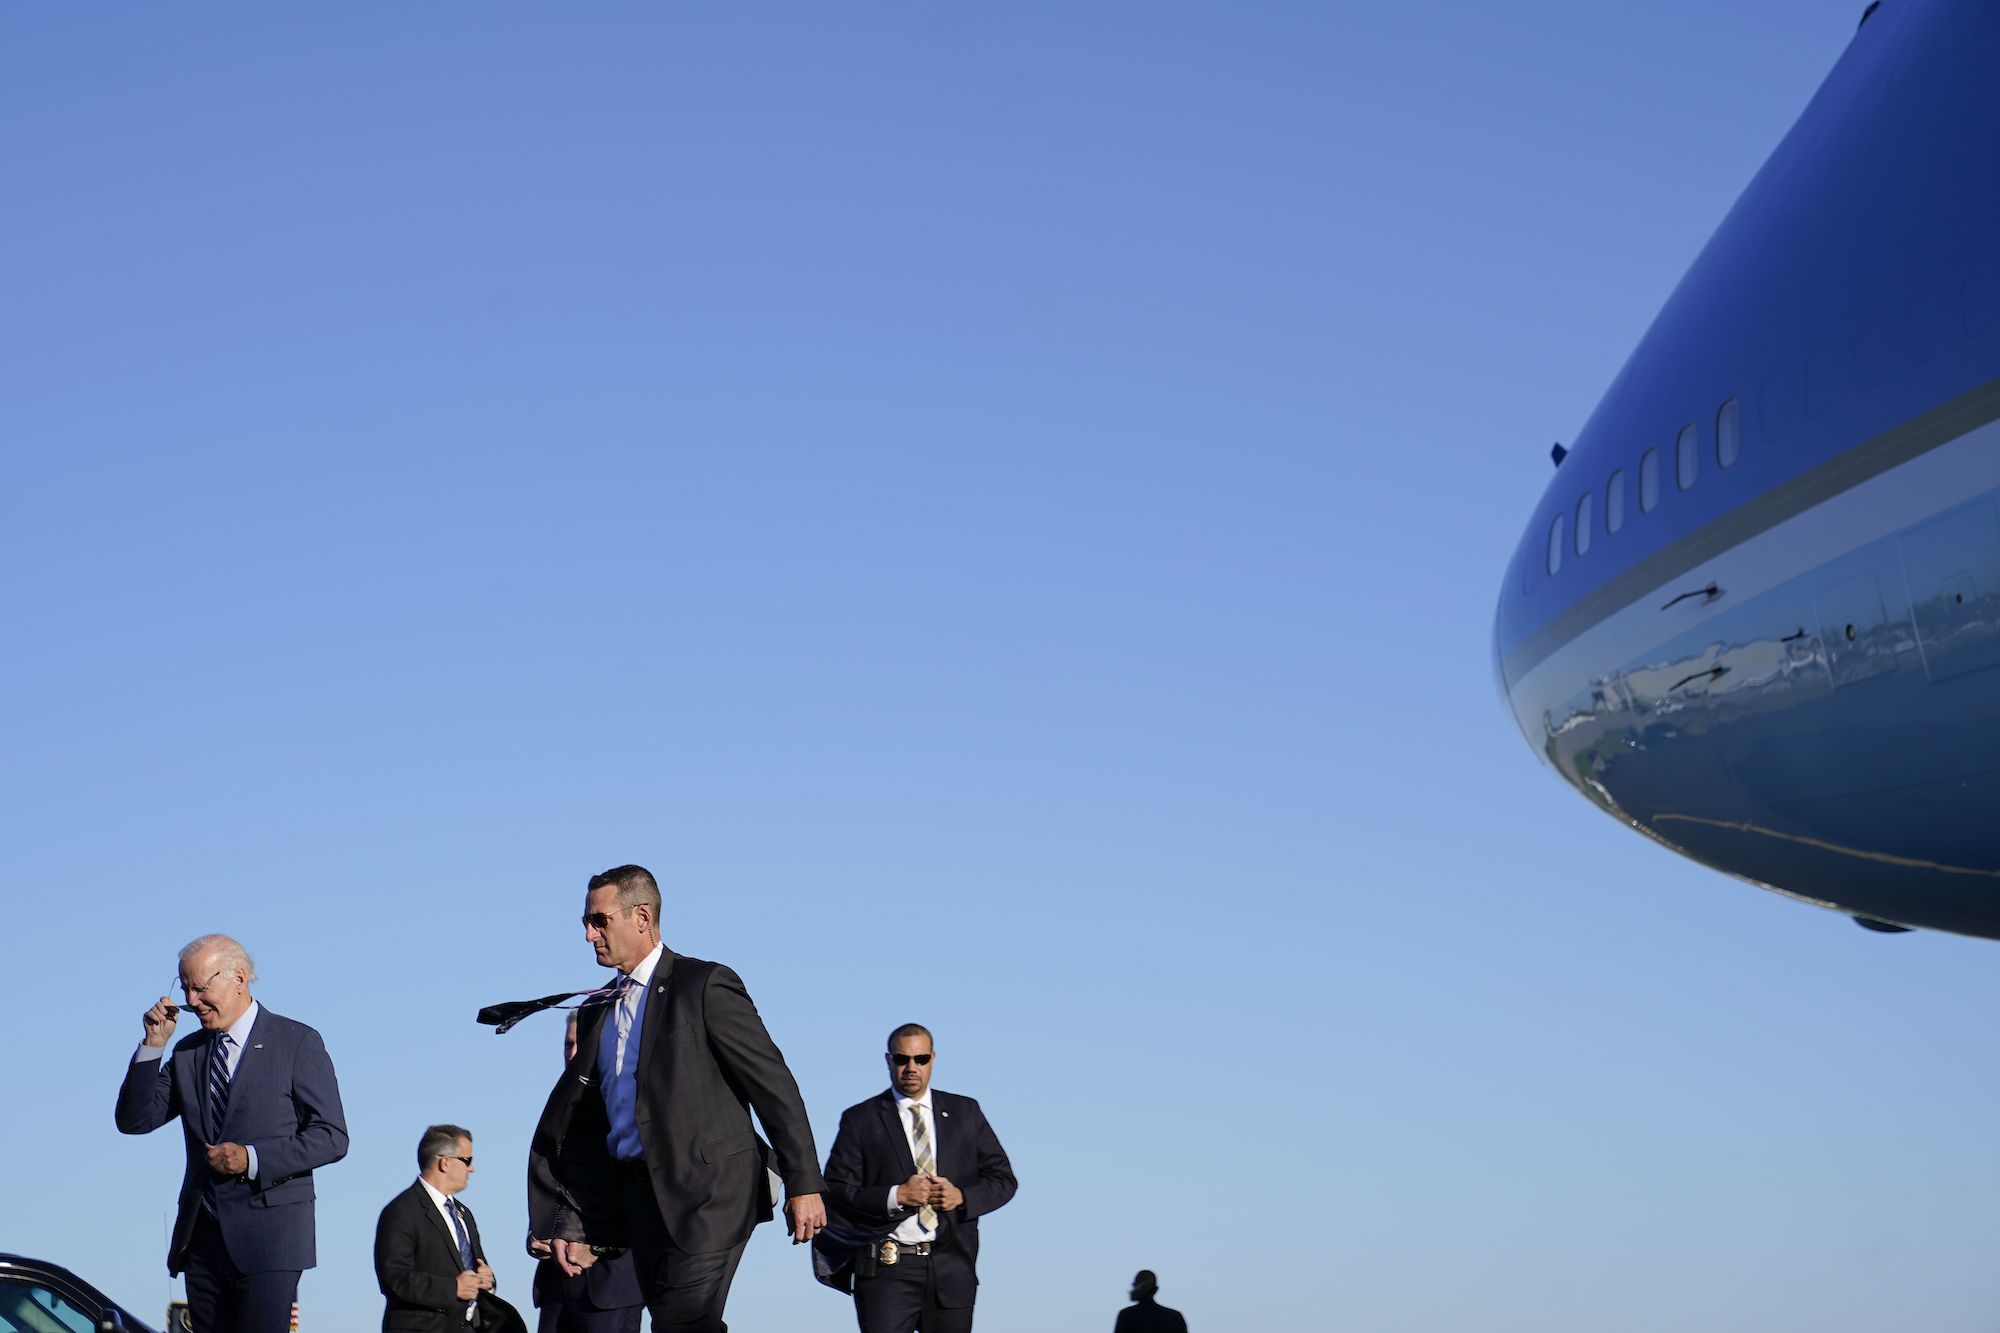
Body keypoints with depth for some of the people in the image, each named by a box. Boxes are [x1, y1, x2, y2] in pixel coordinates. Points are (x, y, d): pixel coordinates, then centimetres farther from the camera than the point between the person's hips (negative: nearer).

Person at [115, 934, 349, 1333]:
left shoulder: (297, 1042, -1)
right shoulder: (187, 1052, 15)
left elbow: (332, 1137, -5)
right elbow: (134, 1120, 9)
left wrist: (253, 1159, -16)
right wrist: (153, 1045, -1)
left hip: (268, 1238, -5)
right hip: (202, 1237, 5)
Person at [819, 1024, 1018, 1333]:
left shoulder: (965, 1112, 13)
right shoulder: (860, 1120, 6)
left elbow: (1002, 1179, 12)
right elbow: (835, 1191, -2)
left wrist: (961, 1196, -7)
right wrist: (896, 1196, -15)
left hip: (952, 1269, 3)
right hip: (887, 1269, -2)